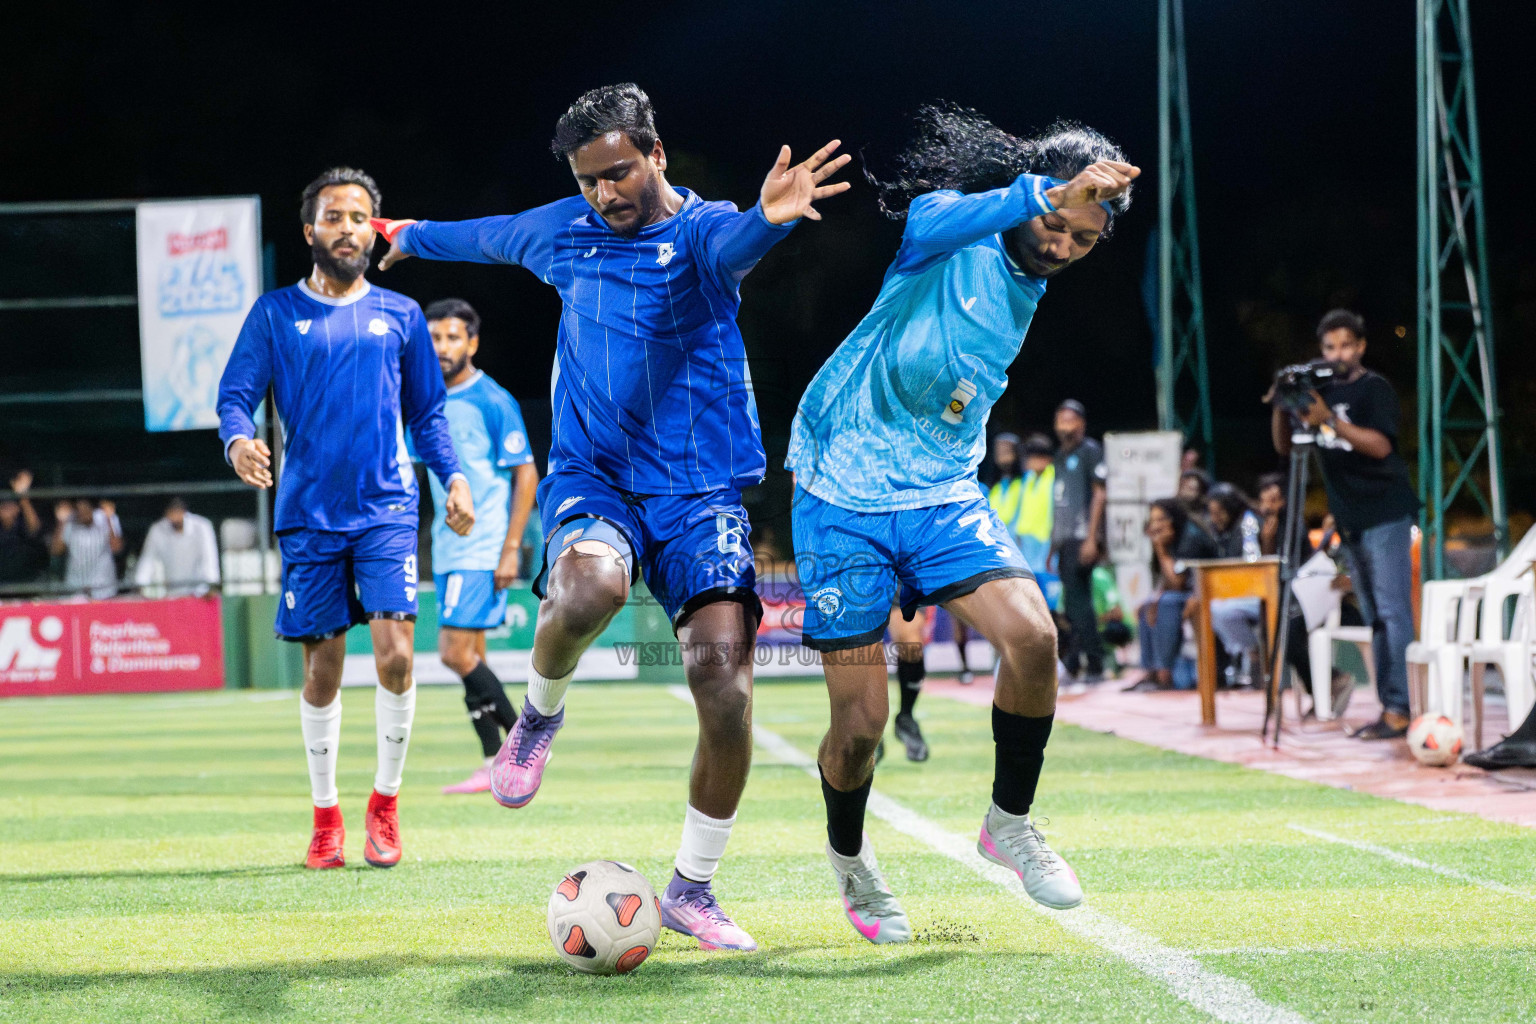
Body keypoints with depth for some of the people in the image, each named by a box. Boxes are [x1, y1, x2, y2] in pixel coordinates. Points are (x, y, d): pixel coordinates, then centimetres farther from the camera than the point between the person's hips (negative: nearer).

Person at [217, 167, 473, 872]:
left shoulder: (400, 316, 12)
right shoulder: (276, 313, 7)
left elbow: (427, 413, 18)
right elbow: (235, 396, 2)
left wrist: (452, 475, 3)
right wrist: (238, 439, -20)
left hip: (388, 508, 0)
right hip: (309, 515, 0)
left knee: (395, 651, -15)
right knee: (322, 669, 3)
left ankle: (384, 802, 3)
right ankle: (326, 816, 18)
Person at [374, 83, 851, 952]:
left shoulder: (698, 230, -6)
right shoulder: (566, 231, 9)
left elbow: (730, 242, -32)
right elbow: (487, 235, 32)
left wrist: (769, 219, -57)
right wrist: (414, 237, 51)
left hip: (700, 490, -2)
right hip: (593, 478, 2)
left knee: (726, 677, -19)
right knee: (589, 588, -35)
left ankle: (693, 889, -1)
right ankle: (541, 715, 0)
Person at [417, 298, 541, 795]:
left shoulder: (493, 401, -10)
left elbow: (526, 473, -11)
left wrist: (511, 549, -16)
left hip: (484, 551, -8)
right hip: (447, 550, 8)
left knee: (457, 653, -13)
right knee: (468, 658, 6)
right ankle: (496, 764, 11)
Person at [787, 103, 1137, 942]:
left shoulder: (1029, 290, 8)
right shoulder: (959, 236, -13)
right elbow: (934, 220, -40)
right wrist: (1044, 194, -53)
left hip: (942, 496, 5)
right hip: (843, 498, -5)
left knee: (1031, 635, -21)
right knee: (861, 723, -4)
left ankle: (1009, 823, 0)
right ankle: (848, 856, 27)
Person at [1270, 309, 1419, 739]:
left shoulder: (1374, 388, -6)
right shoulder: (1322, 391, 14)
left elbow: (1380, 445, -19)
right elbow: (1283, 446, 13)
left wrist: (1330, 420, -27)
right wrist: (1281, 405, -4)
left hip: (1385, 514, -7)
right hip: (1351, 521, 7)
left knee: (1393, 612, -11)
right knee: (1375, 618, 8)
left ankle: (1399, 709, -15)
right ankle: (1388, 707, 9)